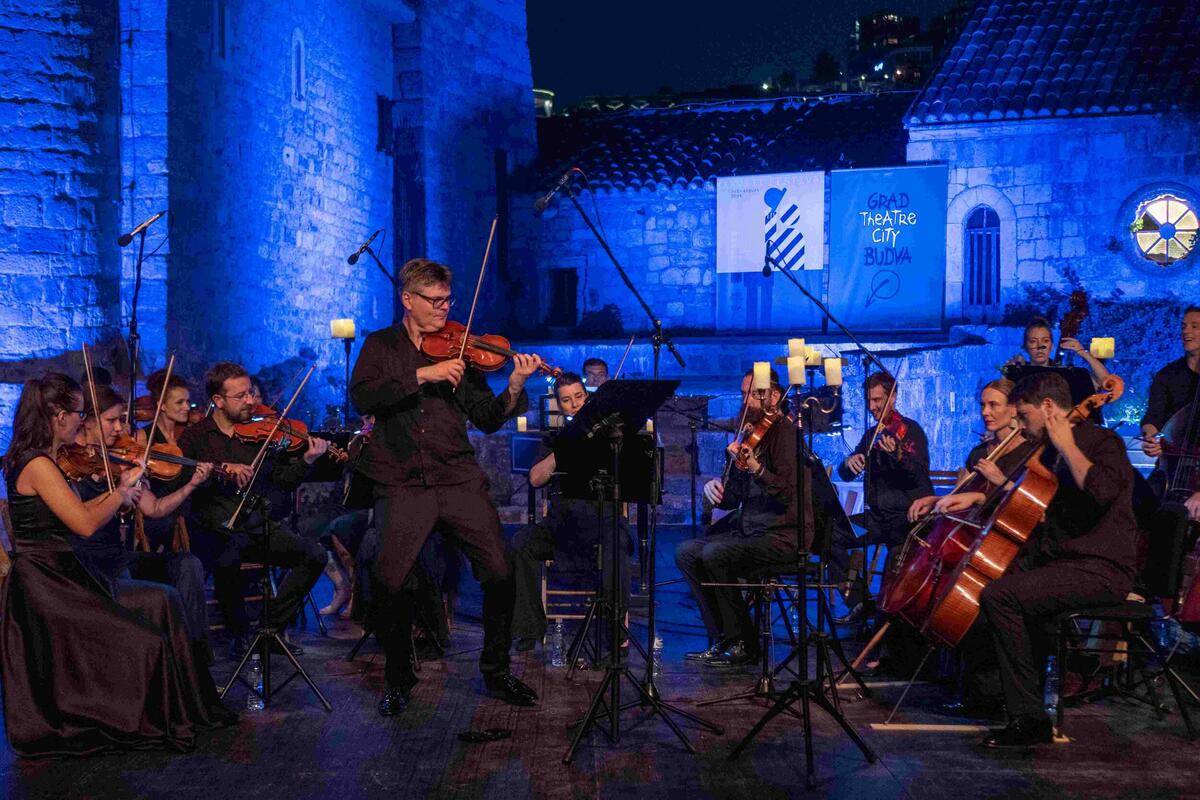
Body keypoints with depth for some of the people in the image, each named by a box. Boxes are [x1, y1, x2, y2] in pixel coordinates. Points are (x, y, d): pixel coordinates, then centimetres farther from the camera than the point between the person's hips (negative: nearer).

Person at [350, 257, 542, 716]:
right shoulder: (381, 345, 10)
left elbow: (487, 420, 8)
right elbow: (362, 397, -9)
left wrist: (515, 387, -9)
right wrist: (422, 375, -17)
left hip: (459, 479, 2)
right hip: (402, 484, -2)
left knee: (499, 572, -7)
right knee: (390, 581, -14)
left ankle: (496, 671, 14)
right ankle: (398, 678, 10)